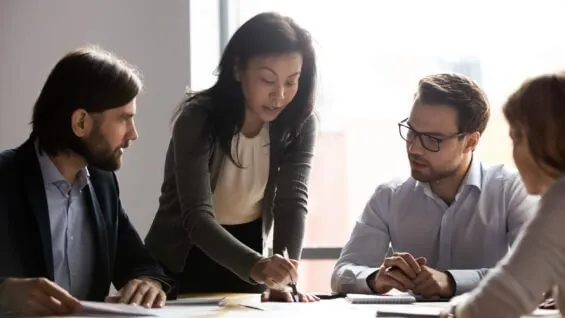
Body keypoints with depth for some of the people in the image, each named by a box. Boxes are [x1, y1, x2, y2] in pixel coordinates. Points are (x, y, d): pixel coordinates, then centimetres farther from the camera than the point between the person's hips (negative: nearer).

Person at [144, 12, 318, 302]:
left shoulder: (299, 123, -9)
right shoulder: (198, 119, -20)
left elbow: (293, 200, -17)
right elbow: (197, 217, -29)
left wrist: (283, 276, -33)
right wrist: (255, 266, -45)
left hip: (245, 257, 2)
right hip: (184, 264, -2)